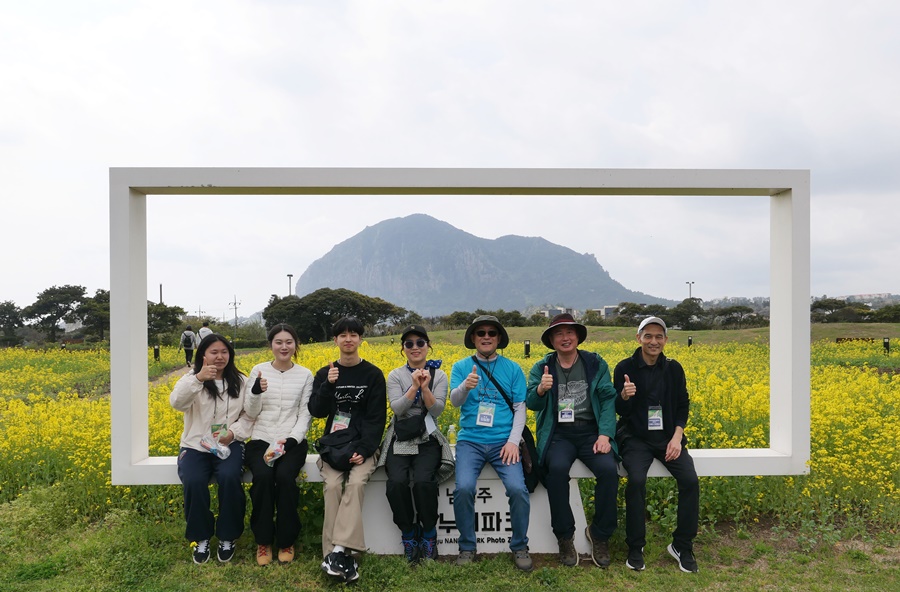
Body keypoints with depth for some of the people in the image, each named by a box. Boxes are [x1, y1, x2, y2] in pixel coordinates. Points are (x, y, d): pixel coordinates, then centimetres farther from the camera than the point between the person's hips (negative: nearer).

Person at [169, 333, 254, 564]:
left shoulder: (240, 381, 6)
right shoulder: (192, 378, 0)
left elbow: (249, 415, 7)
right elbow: (176, 402, -21)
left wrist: (234, 432, -13)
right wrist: (198, 378, -37)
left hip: (229, 445, 1)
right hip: (195, 445, 0)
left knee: (230, 478, -30)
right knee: (194, 481, -30)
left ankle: (227, 536, -7)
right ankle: (201, 537, -4)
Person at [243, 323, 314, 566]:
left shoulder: (305, 375, 3)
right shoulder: (259, 371, 4)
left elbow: (305, 415, 0)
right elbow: (251, 413, 1)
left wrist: (291, 440, -16)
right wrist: (256, 392, -19)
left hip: (293, 442, 0)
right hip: (261, 440, 1)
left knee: (285, 477, -30)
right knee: (263, 476, -30)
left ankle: (286, 541, -8)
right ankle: (263, 541, -9)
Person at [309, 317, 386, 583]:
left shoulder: (373, 374, 3)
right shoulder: (324, 374, 10)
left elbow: (377, 417, -2)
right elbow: (317, 412, 0)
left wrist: (364, 449, -15)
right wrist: (328, 385, -16)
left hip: (362, 446, -1)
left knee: (356, 483, -30)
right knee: (333, 484, -26)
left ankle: (338, 550, -31)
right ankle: (342, 555, -25)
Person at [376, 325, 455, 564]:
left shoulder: (439, 375, 5)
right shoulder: (395, 375, 5)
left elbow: (437, 410, -7)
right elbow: (397, 408, -9)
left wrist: (425, 387, -21)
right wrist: (414, 386, -20)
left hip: (428, 439, -1)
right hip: (400, 439, 1)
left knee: (423, 481, -28)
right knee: (396, 482, -27)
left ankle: (429, 533, -2)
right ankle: (408, 533, -1)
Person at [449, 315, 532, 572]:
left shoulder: (513, 368, 7)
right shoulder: (461, 367, 6)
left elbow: (520, 408, 5)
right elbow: (454, 401, -7)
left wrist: (513, 441, -8)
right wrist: (466, 386, -29)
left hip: (503, 441, 0)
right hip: (470, 440, 0)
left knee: (518, 489, -22)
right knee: (463, 488, -24)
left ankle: (519, 546, 4)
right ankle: (467, 547, 0)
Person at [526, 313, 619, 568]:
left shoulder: (597, 364, 7)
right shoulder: (541, 368, 6)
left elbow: (608, 400, 0)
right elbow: (532, 404, -6)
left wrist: (605, 435, -15)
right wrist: (540, 389, -30)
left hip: (591, 432, 1)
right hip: (558, 434, -1)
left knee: (609, 470, -27)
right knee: (557, 468, -32)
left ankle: (600, 533, -1)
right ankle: (564, 536, -10)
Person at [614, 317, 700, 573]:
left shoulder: (674, 368, 5)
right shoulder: (625, 368, -3)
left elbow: (682, 406, 8)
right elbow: (621, 411, -2)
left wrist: (677, 437, -7)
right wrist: (624, 395, -26)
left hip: (668, 437, 3)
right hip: (636, 438, -3)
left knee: (690, 480, -20)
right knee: (636, 480, -29)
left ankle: (682, 546, 1)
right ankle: (635, 548, -10)